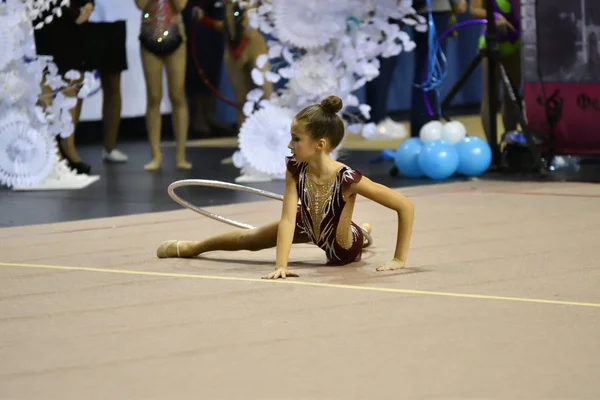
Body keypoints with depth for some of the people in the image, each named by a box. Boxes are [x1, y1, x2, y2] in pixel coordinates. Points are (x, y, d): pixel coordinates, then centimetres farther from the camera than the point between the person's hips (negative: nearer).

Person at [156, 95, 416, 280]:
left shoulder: (348, 179, -43)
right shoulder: (295, 168, -29)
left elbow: (405, 205, -39)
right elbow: (287, 218, -32)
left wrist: (399, 259, -35)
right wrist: (281, 265, -46)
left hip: (342, 249, -4)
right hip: (308, 225, 4)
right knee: (249, 239, 14)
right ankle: (193, 247, 44)